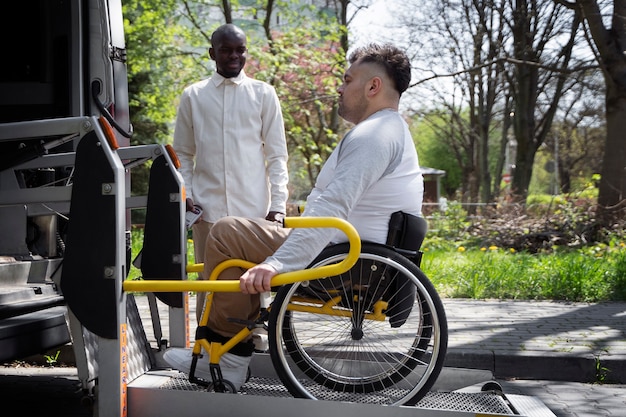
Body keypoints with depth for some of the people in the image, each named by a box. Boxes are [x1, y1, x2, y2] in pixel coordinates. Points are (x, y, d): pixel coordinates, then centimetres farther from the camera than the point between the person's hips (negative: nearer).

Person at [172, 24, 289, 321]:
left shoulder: (263, 94, 8)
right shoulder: (193, 96, 11)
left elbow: (276, 155, 6)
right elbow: (183, 154, 14)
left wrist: (278, 204, -3)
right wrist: (185, 194, 0)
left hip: (253, 208, -1)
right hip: (208, 207, 1)